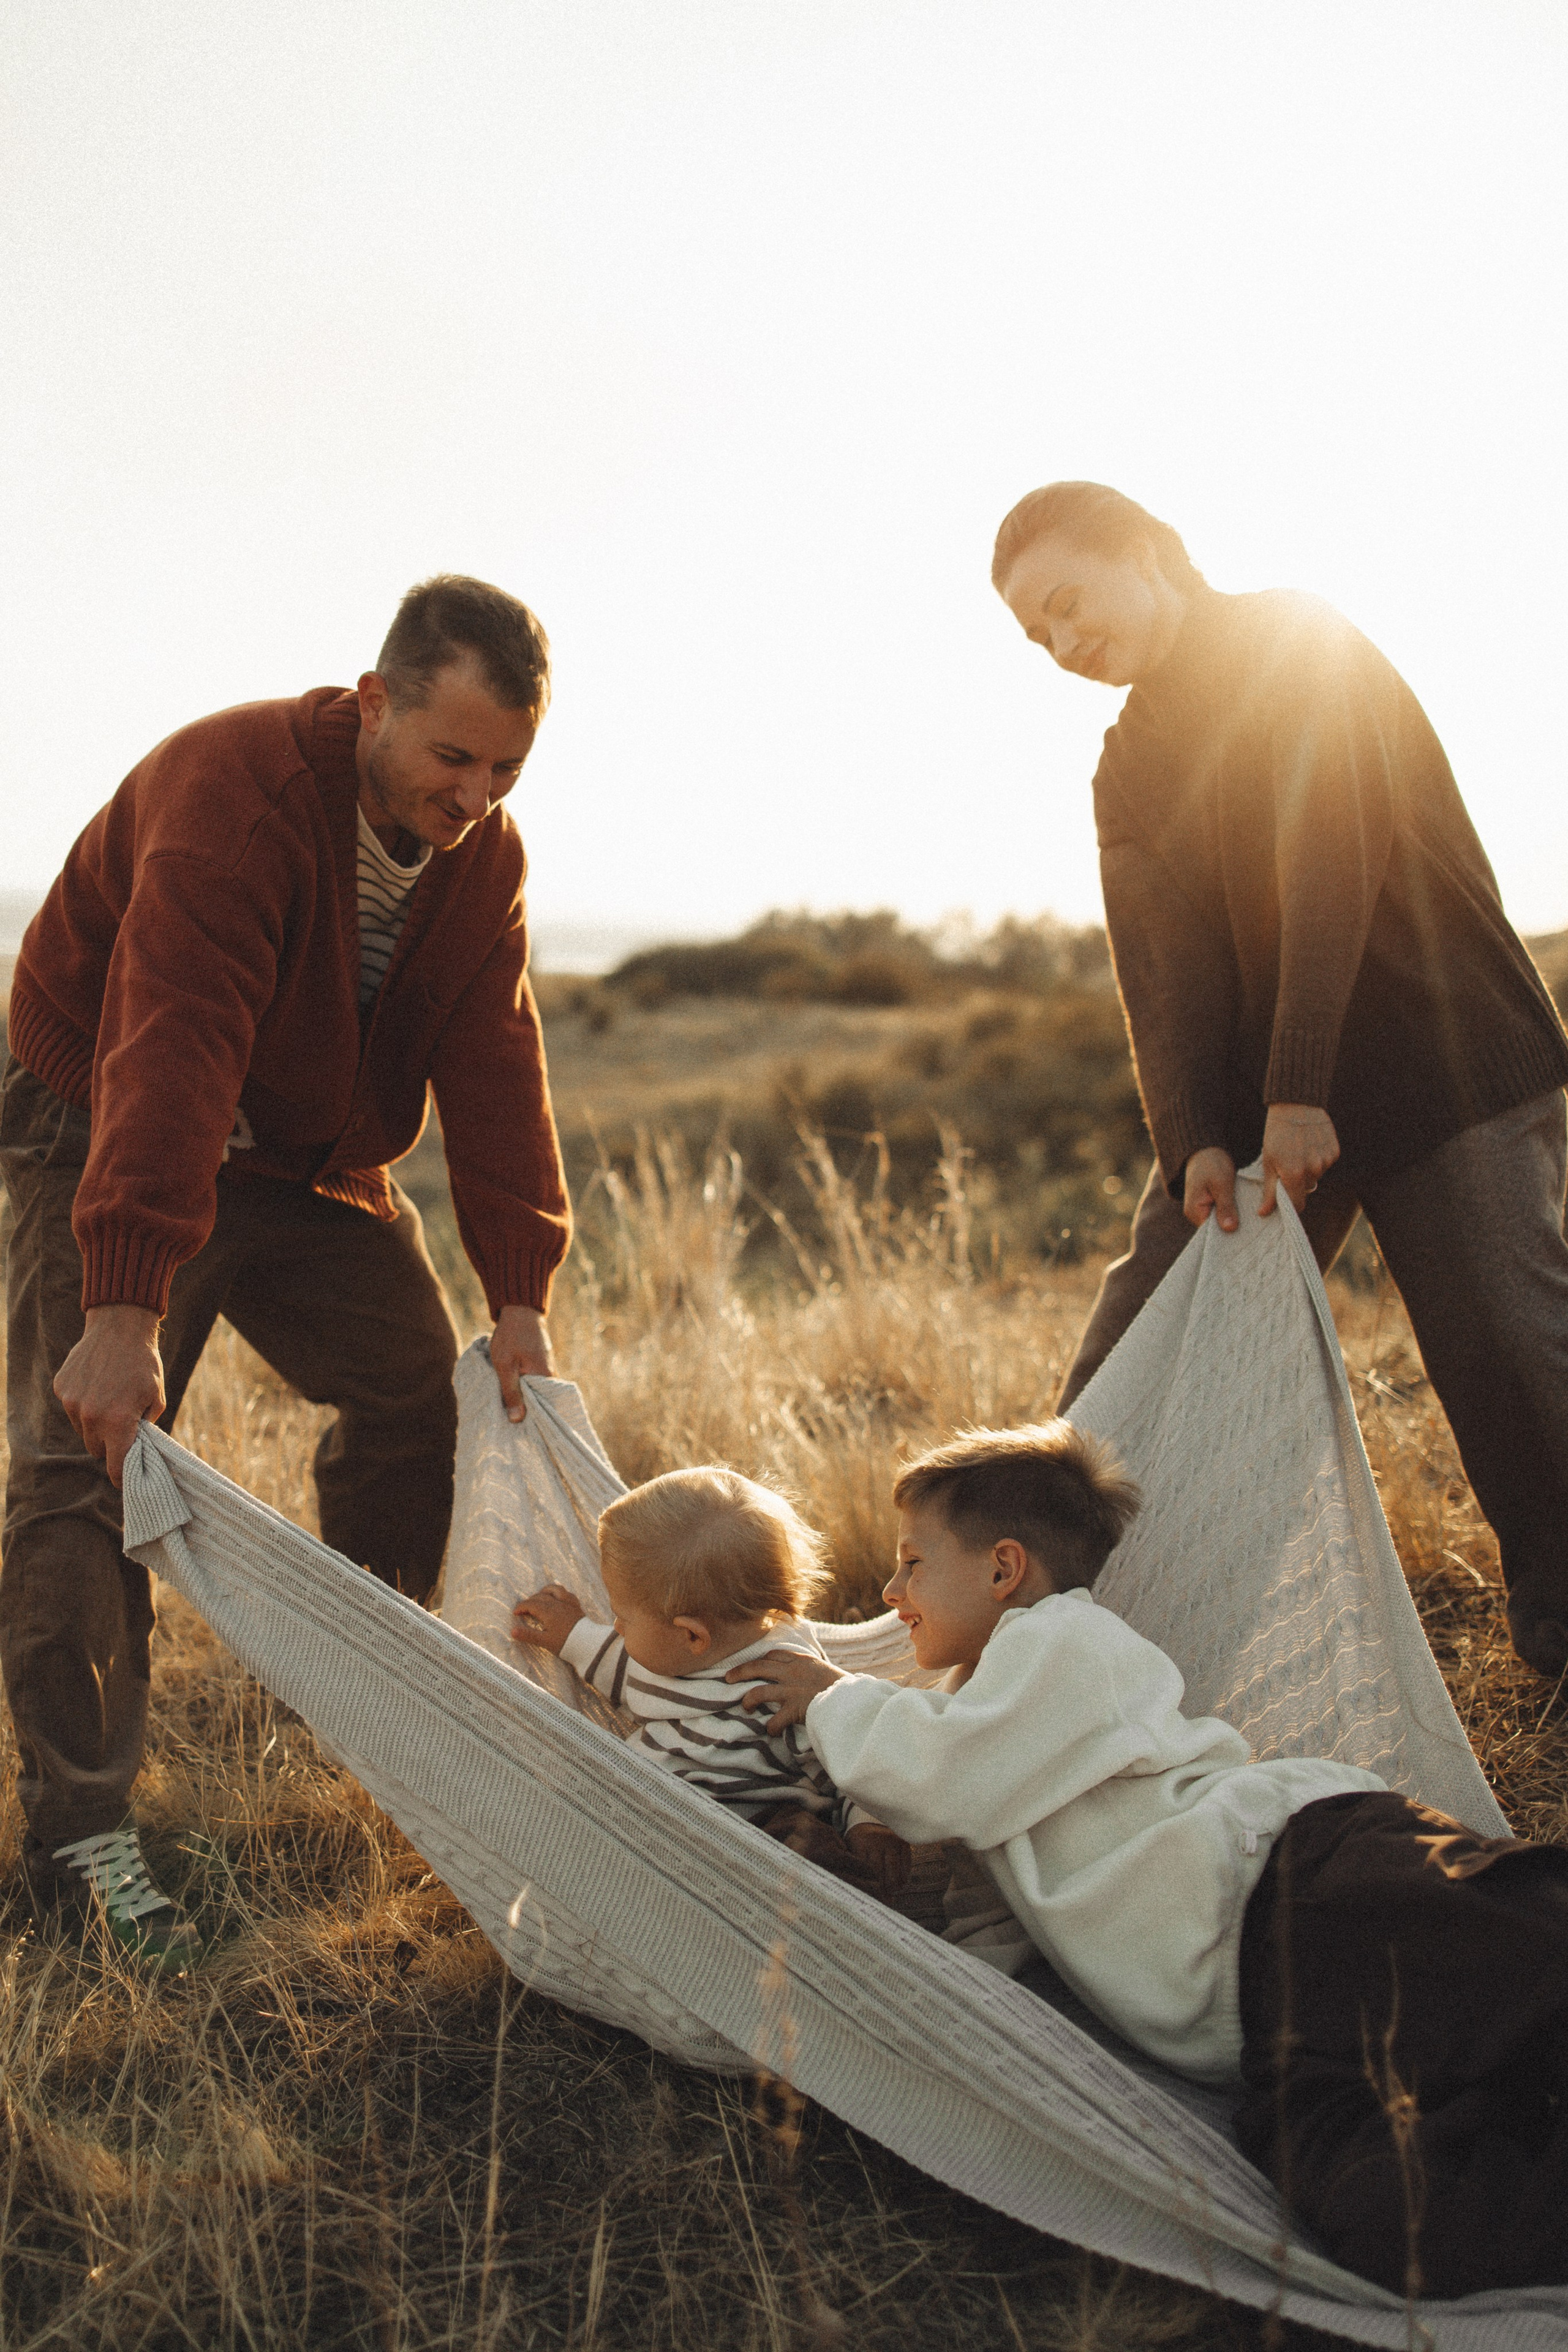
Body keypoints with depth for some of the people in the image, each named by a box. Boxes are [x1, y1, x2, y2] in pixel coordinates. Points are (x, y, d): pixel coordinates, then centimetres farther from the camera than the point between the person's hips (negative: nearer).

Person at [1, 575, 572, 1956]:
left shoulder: (485, 853, -7)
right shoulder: (231, 794, -30)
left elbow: (494, 1066, -8)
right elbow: (170, 1057, -40)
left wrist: (521, 1295, -15)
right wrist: (125, 1310, -46)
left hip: (310, 1163, 7)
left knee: (421, 1388, 3)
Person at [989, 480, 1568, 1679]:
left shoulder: (1299, 646, -4)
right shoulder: (1129, 772, 14)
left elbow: (1334, 861, -16)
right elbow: (1164, 973, 1)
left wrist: (1298, 1093, -23)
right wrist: (1193, 1141, -16)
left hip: (1444, 1062, -5)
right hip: (1253, 1097, 6)